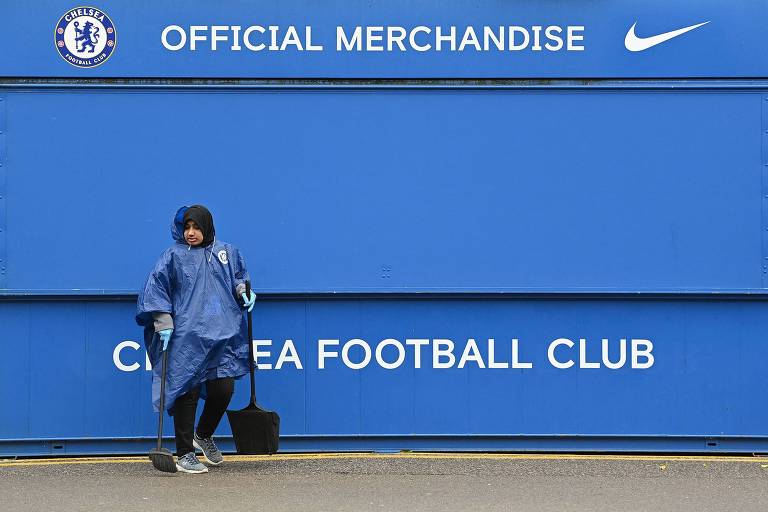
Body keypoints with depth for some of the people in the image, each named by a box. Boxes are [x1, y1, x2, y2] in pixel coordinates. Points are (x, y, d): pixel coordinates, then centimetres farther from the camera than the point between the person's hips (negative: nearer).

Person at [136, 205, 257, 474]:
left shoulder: (226, 252, 12)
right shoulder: (174, 255, 3)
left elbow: (239, 277, 26)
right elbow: (156, 290, 3)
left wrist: (243, 292, 4)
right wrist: (164, 325, -4)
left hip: (223, 335, 3)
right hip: (186, 337, -3)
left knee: (223, 390, -3)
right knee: (187, 393, -3)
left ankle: (204, 435, 26)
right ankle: (184, 455, 7)